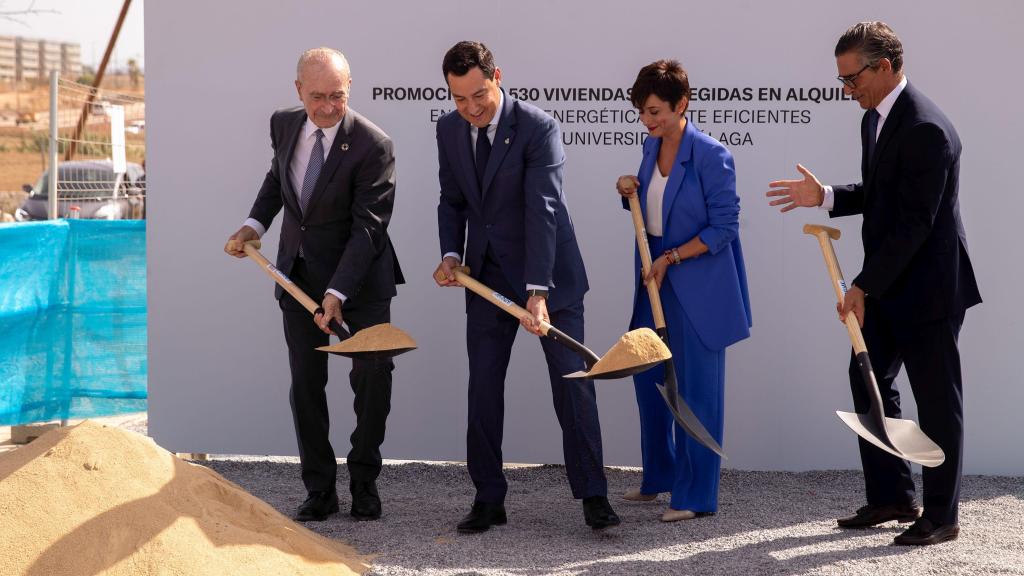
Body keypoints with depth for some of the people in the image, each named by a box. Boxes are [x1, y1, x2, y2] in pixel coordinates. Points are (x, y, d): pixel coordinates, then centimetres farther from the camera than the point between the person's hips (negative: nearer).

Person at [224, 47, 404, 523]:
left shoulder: (373, 145, -20)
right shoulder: (284, 125, -2)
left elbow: (368, 228, -22)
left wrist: (337, 293, -29)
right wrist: (255, 224, 5)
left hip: (360, 274, -4)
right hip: (298, 273, 4)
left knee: (373, 375, -5)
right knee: (306, 381, 4)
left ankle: (364, 483, 13)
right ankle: (320, 491, 13)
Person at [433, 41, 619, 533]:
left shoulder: (538, 128, -19)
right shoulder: (449, 130, 0)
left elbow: (543, 210, -27)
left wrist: (538, 292, -34)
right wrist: (451, 254, -6)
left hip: (548, 272, -5)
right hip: (488, 278, 5)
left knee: (572, 382, -3)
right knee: (483, 387, 4)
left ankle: (593, 496, 3)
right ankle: (488, 499, 13)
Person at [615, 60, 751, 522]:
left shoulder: (711, 156, -16)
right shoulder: (652, 147, 6)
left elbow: (724, 227, -15)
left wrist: (669, 258, -16)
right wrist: (630, 193, -1)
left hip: (697, 288, -8)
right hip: (654, 280, 8)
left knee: (696, 389, -2)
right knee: (648, 376, 15)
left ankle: (697, 496, 5)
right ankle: (659, 476, 31)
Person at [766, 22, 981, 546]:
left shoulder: (926, 130, -22)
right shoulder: (875, 119, 8)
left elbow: (914, 222, -24)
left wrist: (864, 286, -21)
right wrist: (824, 197, 3)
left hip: (927, 288, -10)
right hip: (886, 285, 10)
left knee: (936, 399, 1)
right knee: (868, 381, 13)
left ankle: (941, 515, 11)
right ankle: (891, 497, 23)